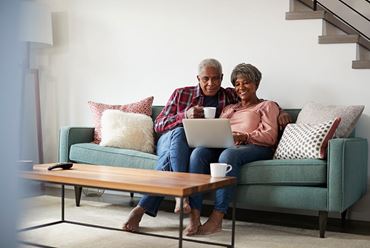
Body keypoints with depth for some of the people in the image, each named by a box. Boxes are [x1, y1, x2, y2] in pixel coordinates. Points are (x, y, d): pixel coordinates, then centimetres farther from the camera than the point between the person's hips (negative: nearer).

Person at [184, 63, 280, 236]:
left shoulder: (267, 106, 18)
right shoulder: (229, 108, 33)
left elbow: (270, 136, 0)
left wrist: (244, 136, -17)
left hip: (255, 147, -4)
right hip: (223, 147, 4)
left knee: (228, 154, -38)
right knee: (198, 152, -29)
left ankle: (216, 219, -40)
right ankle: (194, 217, -37)